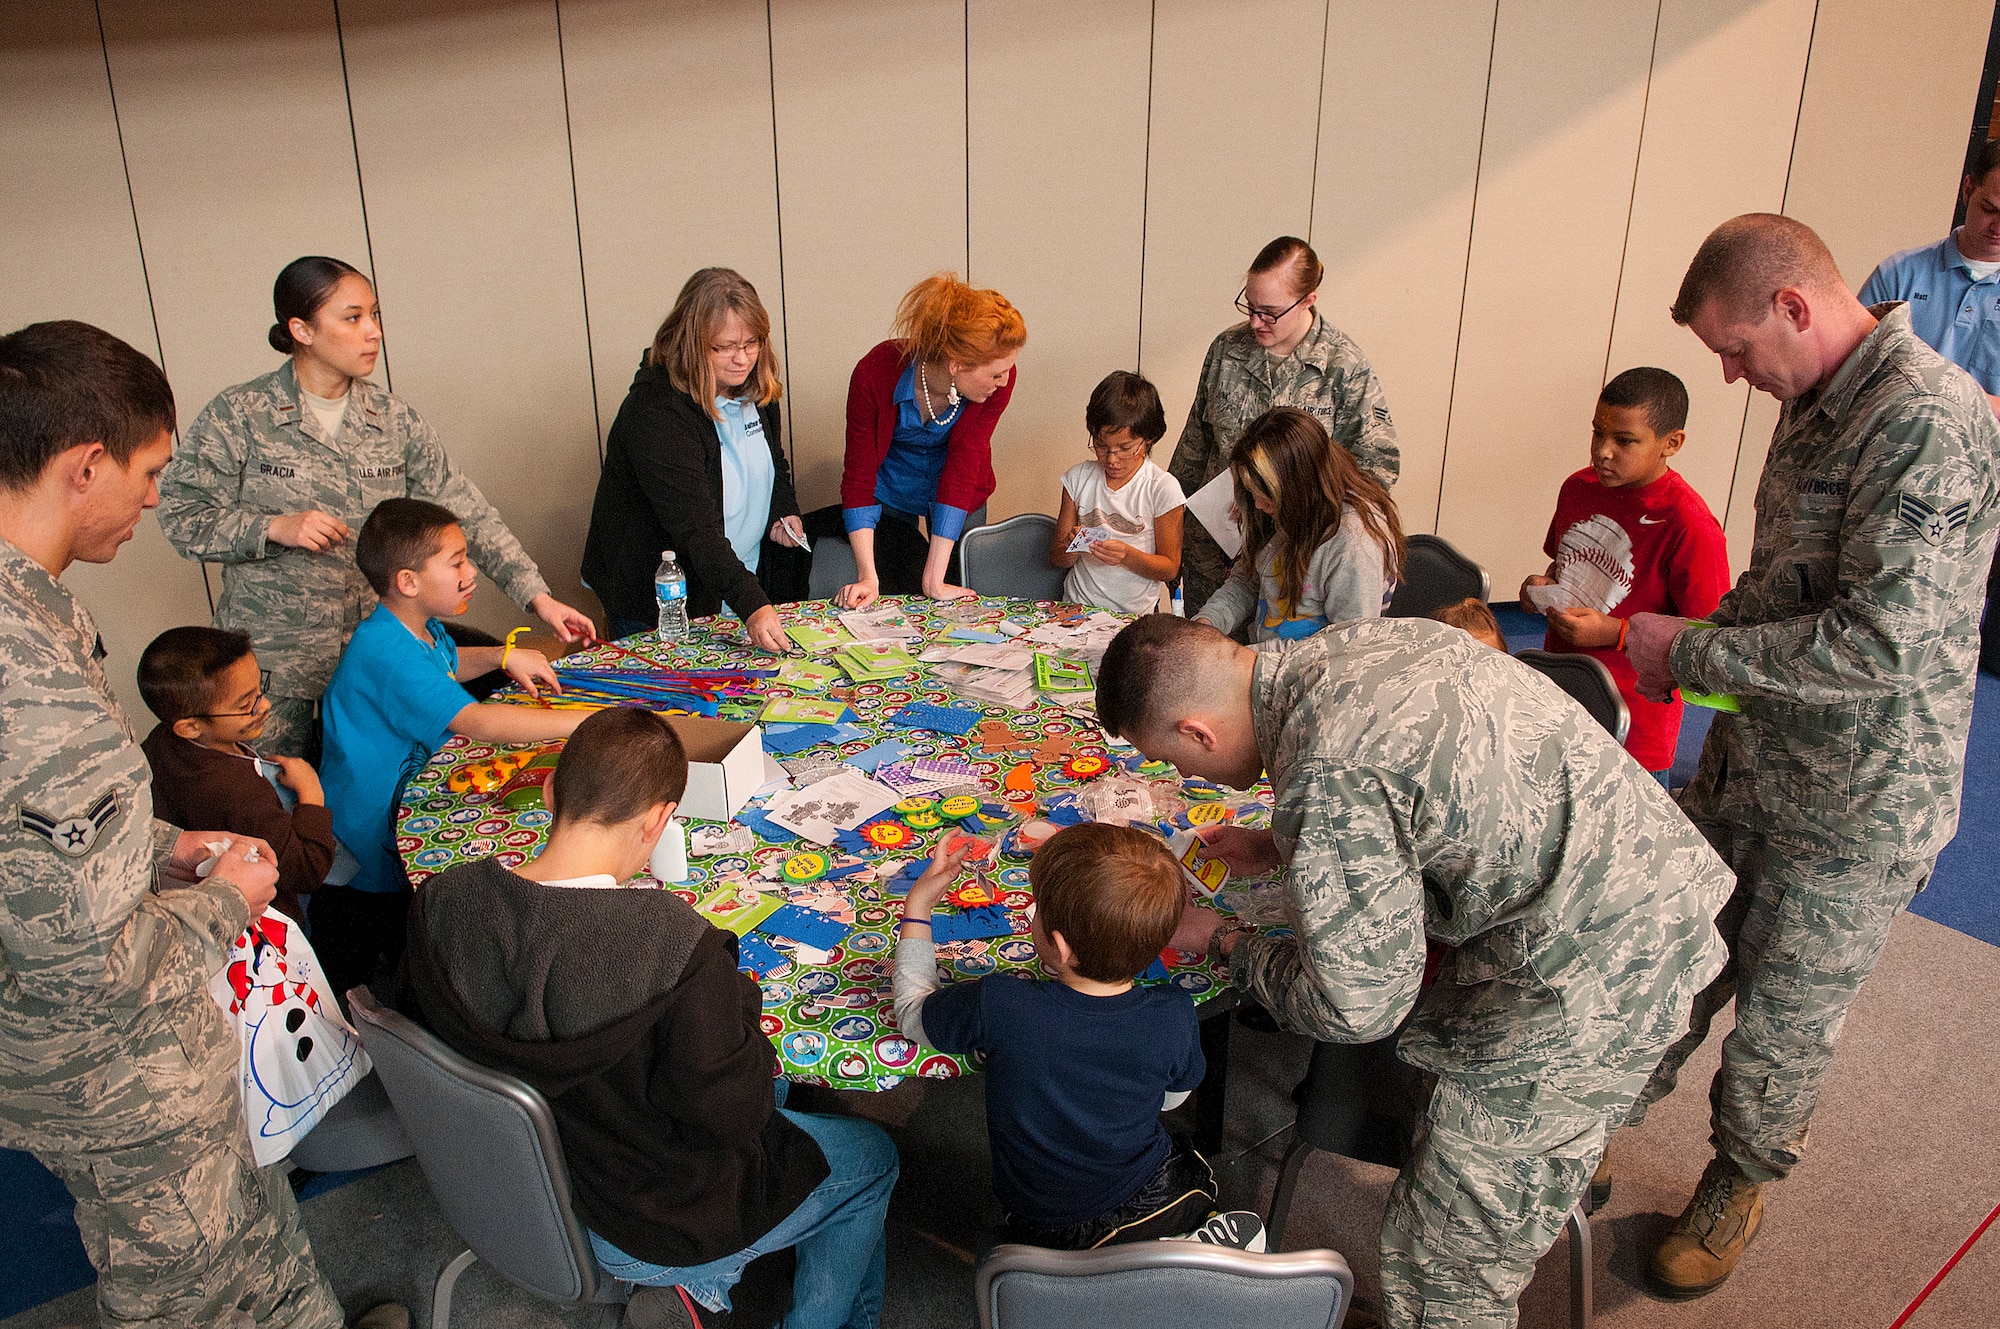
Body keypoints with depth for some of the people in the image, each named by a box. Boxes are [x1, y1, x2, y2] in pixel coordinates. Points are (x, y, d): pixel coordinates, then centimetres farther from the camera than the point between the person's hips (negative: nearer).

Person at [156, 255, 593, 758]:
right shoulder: (238, 415, -6)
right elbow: (180, 516, -5)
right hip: (272, 657, -2)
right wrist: (274, 528, -20)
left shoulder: (395, 419, 3)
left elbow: (465, 510, -1)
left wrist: (537, 596, -9)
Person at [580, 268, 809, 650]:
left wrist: (785, 512, -3)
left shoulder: (755, 389, -2)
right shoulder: (656, 411, -26)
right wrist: (751, 607, -42)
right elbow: (694, 527, -34)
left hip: (751, 584, 7)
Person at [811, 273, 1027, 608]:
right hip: (890, 492, -1)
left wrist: (934, 579, -34)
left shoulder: (998, 379, -29)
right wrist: (867, 577, -36)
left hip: (960, 496, 2)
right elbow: (859, 475, -27)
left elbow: (963, 469, -31)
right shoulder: (875, 373, -33)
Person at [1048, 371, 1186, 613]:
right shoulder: (1079, 478, 6)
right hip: (1076, 608, 2)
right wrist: (1071, 547, -13)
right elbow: (1058, 559, 10)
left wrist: (1128, 556, -18)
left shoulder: (1163, 489, -4)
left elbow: (1170, 568, 0)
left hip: (1134, 615, -2)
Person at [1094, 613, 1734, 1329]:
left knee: (1441, 1263, 5)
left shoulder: (1325, 776, -27)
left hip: (1591, 989, -9)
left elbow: (1356, 1006, -17)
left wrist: (1224, 942, -1)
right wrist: (1279, 846, 21)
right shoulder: (1355, 640, 1)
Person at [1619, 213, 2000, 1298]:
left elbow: (1881, 644, -29)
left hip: (1855, 811, -7)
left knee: (1778, 1029, 12)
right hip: (1749, 763, 7)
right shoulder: (1816, 406, 7)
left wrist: (1691, 653, -19)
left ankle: (1741, 1183, 38)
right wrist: (1696, 642, 2)